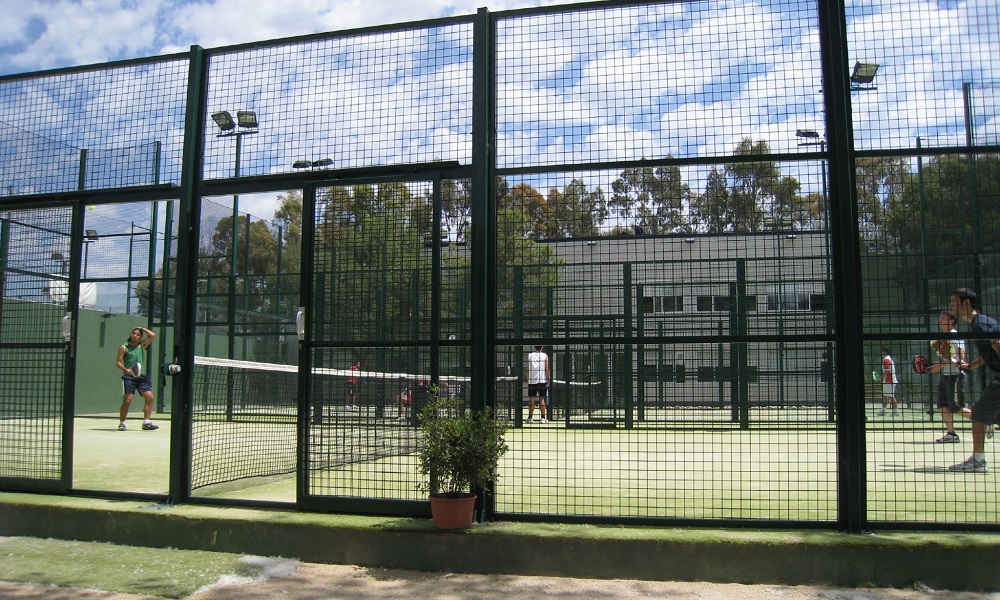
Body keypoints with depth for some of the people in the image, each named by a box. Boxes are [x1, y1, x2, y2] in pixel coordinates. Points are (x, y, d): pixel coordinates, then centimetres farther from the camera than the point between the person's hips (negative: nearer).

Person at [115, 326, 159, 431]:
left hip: (142, 376, 4)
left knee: (150, 397, -7)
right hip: (129, 377, -3)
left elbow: (152, 335, 3)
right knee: (127, 401, -8)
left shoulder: (142, 345, 12)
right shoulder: (124, 347, 3)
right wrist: (125, 369, -17)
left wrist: (142, 328, 10)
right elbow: (118, 362, 0)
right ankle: (122, 423, 6)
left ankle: (146, 422, -1)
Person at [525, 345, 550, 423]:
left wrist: (528, 379, 9)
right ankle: (543, 418, 1)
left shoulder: (529, 355, 3)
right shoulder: (545, 356, 0)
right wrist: (548, 381, 1)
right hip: (542, 381, -1)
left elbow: (527, 369, 2)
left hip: (532, 381, 1)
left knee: (531, 399, 5)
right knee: (542, 399, 3)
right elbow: (547, 369, -3)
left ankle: (530, 418, 6)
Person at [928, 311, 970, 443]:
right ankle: (951, 434, 6)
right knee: (943, 406, 2)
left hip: (955, 375, -8)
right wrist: (935, 365, 6)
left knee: (956, 408, -6)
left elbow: (961, 358, -17)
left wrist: (941, 364, -24)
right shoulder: (942, 338, 14)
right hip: (945, 375, 8)